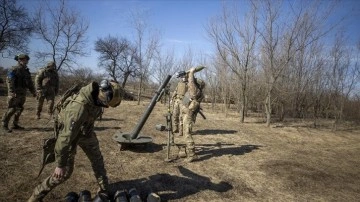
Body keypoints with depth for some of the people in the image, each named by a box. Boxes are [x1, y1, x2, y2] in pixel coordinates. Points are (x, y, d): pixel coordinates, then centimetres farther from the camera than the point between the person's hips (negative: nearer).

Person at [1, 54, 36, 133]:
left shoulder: (26, 71, 14)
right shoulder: (13, 70, -8)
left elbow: (29, 82, 19)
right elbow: (9, 81, -16)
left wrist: (33, 91, 14)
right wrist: (12, 92, -25)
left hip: (22, 93, 7)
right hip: (14, 93, -7)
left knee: (19, 109, 9)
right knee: (12, 109, -7)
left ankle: (15, 124, 18)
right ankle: (4, 125, 5)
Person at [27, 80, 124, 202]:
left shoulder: (96, 93, -18)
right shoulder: (79, 107, -43)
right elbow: (66, 137, -36)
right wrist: (60, 164, -27)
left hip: (85, 130, 7)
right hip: (69, 133, -7)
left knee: (97, 159, 14)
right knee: (65, 171, -2)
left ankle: (105, 189, 32)